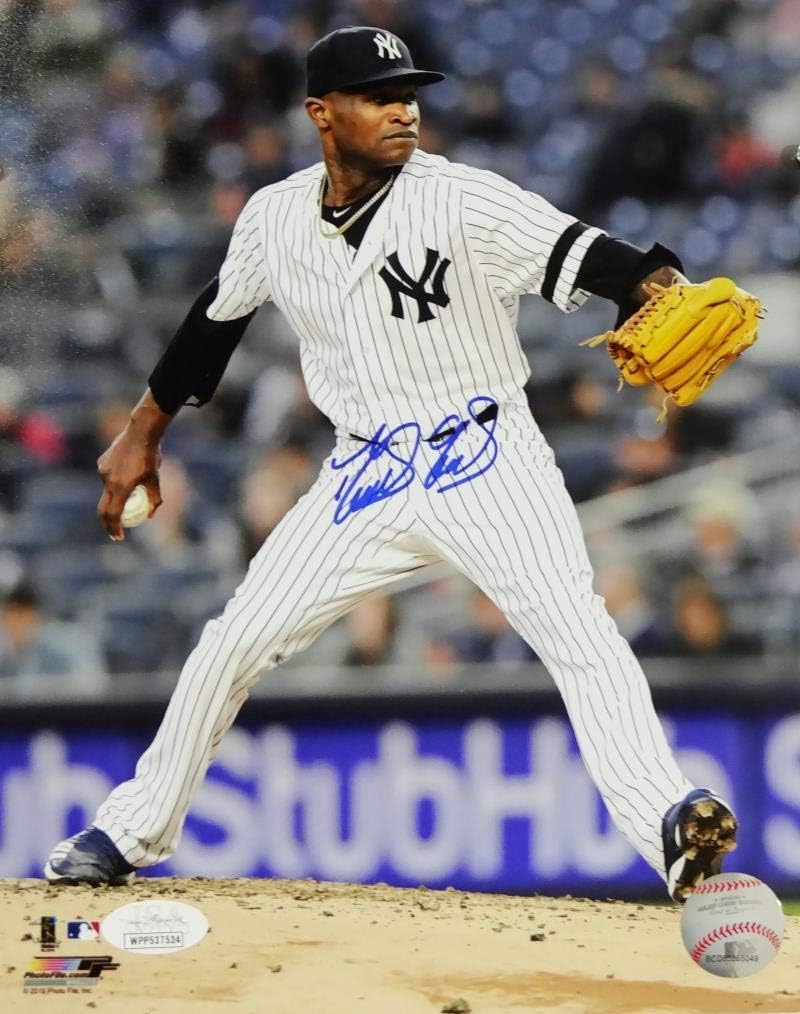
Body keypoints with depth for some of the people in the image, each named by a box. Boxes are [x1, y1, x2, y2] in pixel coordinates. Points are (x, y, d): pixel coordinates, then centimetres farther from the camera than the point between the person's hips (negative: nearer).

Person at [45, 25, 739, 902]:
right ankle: (132, 833, 24)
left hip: (482, 463, -4)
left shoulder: (461, 201, -16)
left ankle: (668, 828, -34)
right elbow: (216, 320, 17)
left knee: (577, 628, -25)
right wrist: (141, 435, 23)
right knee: (233, 642, 6)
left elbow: (582, 255, -30)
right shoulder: (275, 219, -1)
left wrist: (663, 289, -51)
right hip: (365, 474, 4)